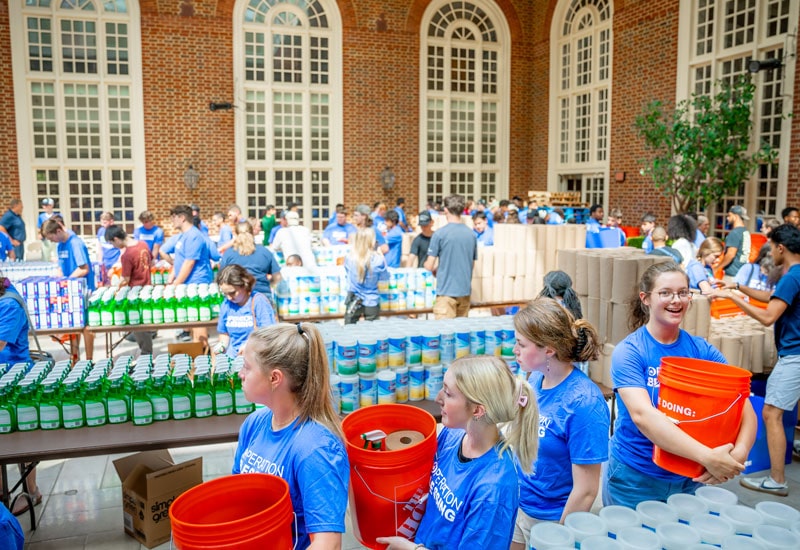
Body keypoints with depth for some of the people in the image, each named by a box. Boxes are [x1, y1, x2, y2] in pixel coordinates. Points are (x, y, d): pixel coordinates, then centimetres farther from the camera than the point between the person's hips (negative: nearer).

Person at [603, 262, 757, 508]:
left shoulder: (702, 350, -2)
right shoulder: (628, 351, -14)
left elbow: (743, 406, -8)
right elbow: (642, 414, -27)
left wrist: (740, 452, -28)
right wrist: (708, 457, -34)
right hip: (635, 479, -3)